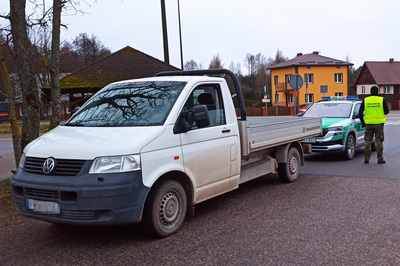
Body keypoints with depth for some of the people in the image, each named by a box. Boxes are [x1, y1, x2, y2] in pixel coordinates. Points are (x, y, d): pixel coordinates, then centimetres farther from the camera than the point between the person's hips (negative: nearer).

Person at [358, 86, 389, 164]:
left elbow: (360, 113, 2)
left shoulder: (365, 100, 2)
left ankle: (366, 159, 8)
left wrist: (362, 122, 11)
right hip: (379, 124, -1)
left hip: (369, 124, 1)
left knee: (368, 142, 8)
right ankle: (380, 159, 6)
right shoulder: (382, 100, -2)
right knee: (379, 142, 5)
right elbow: (386, 111, 1)